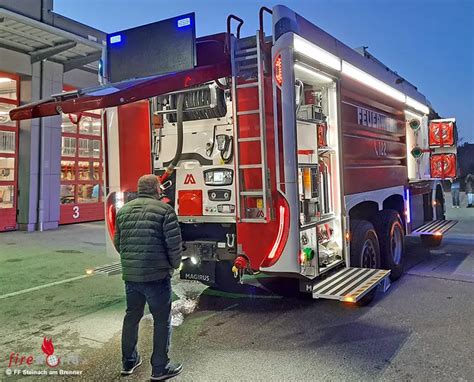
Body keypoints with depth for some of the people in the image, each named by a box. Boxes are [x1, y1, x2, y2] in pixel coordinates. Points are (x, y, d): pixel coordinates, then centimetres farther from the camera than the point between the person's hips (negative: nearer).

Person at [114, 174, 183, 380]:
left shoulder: (123, 210, 7)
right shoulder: (164, 209, -11)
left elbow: (117, 242, 12)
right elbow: (174, 243, -13)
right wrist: (174, 264, 3)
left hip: (130, 275, 6)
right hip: (157, 276, -6)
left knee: (131, 316, 21)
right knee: (162, 321, 8)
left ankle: (129, 362, 34)